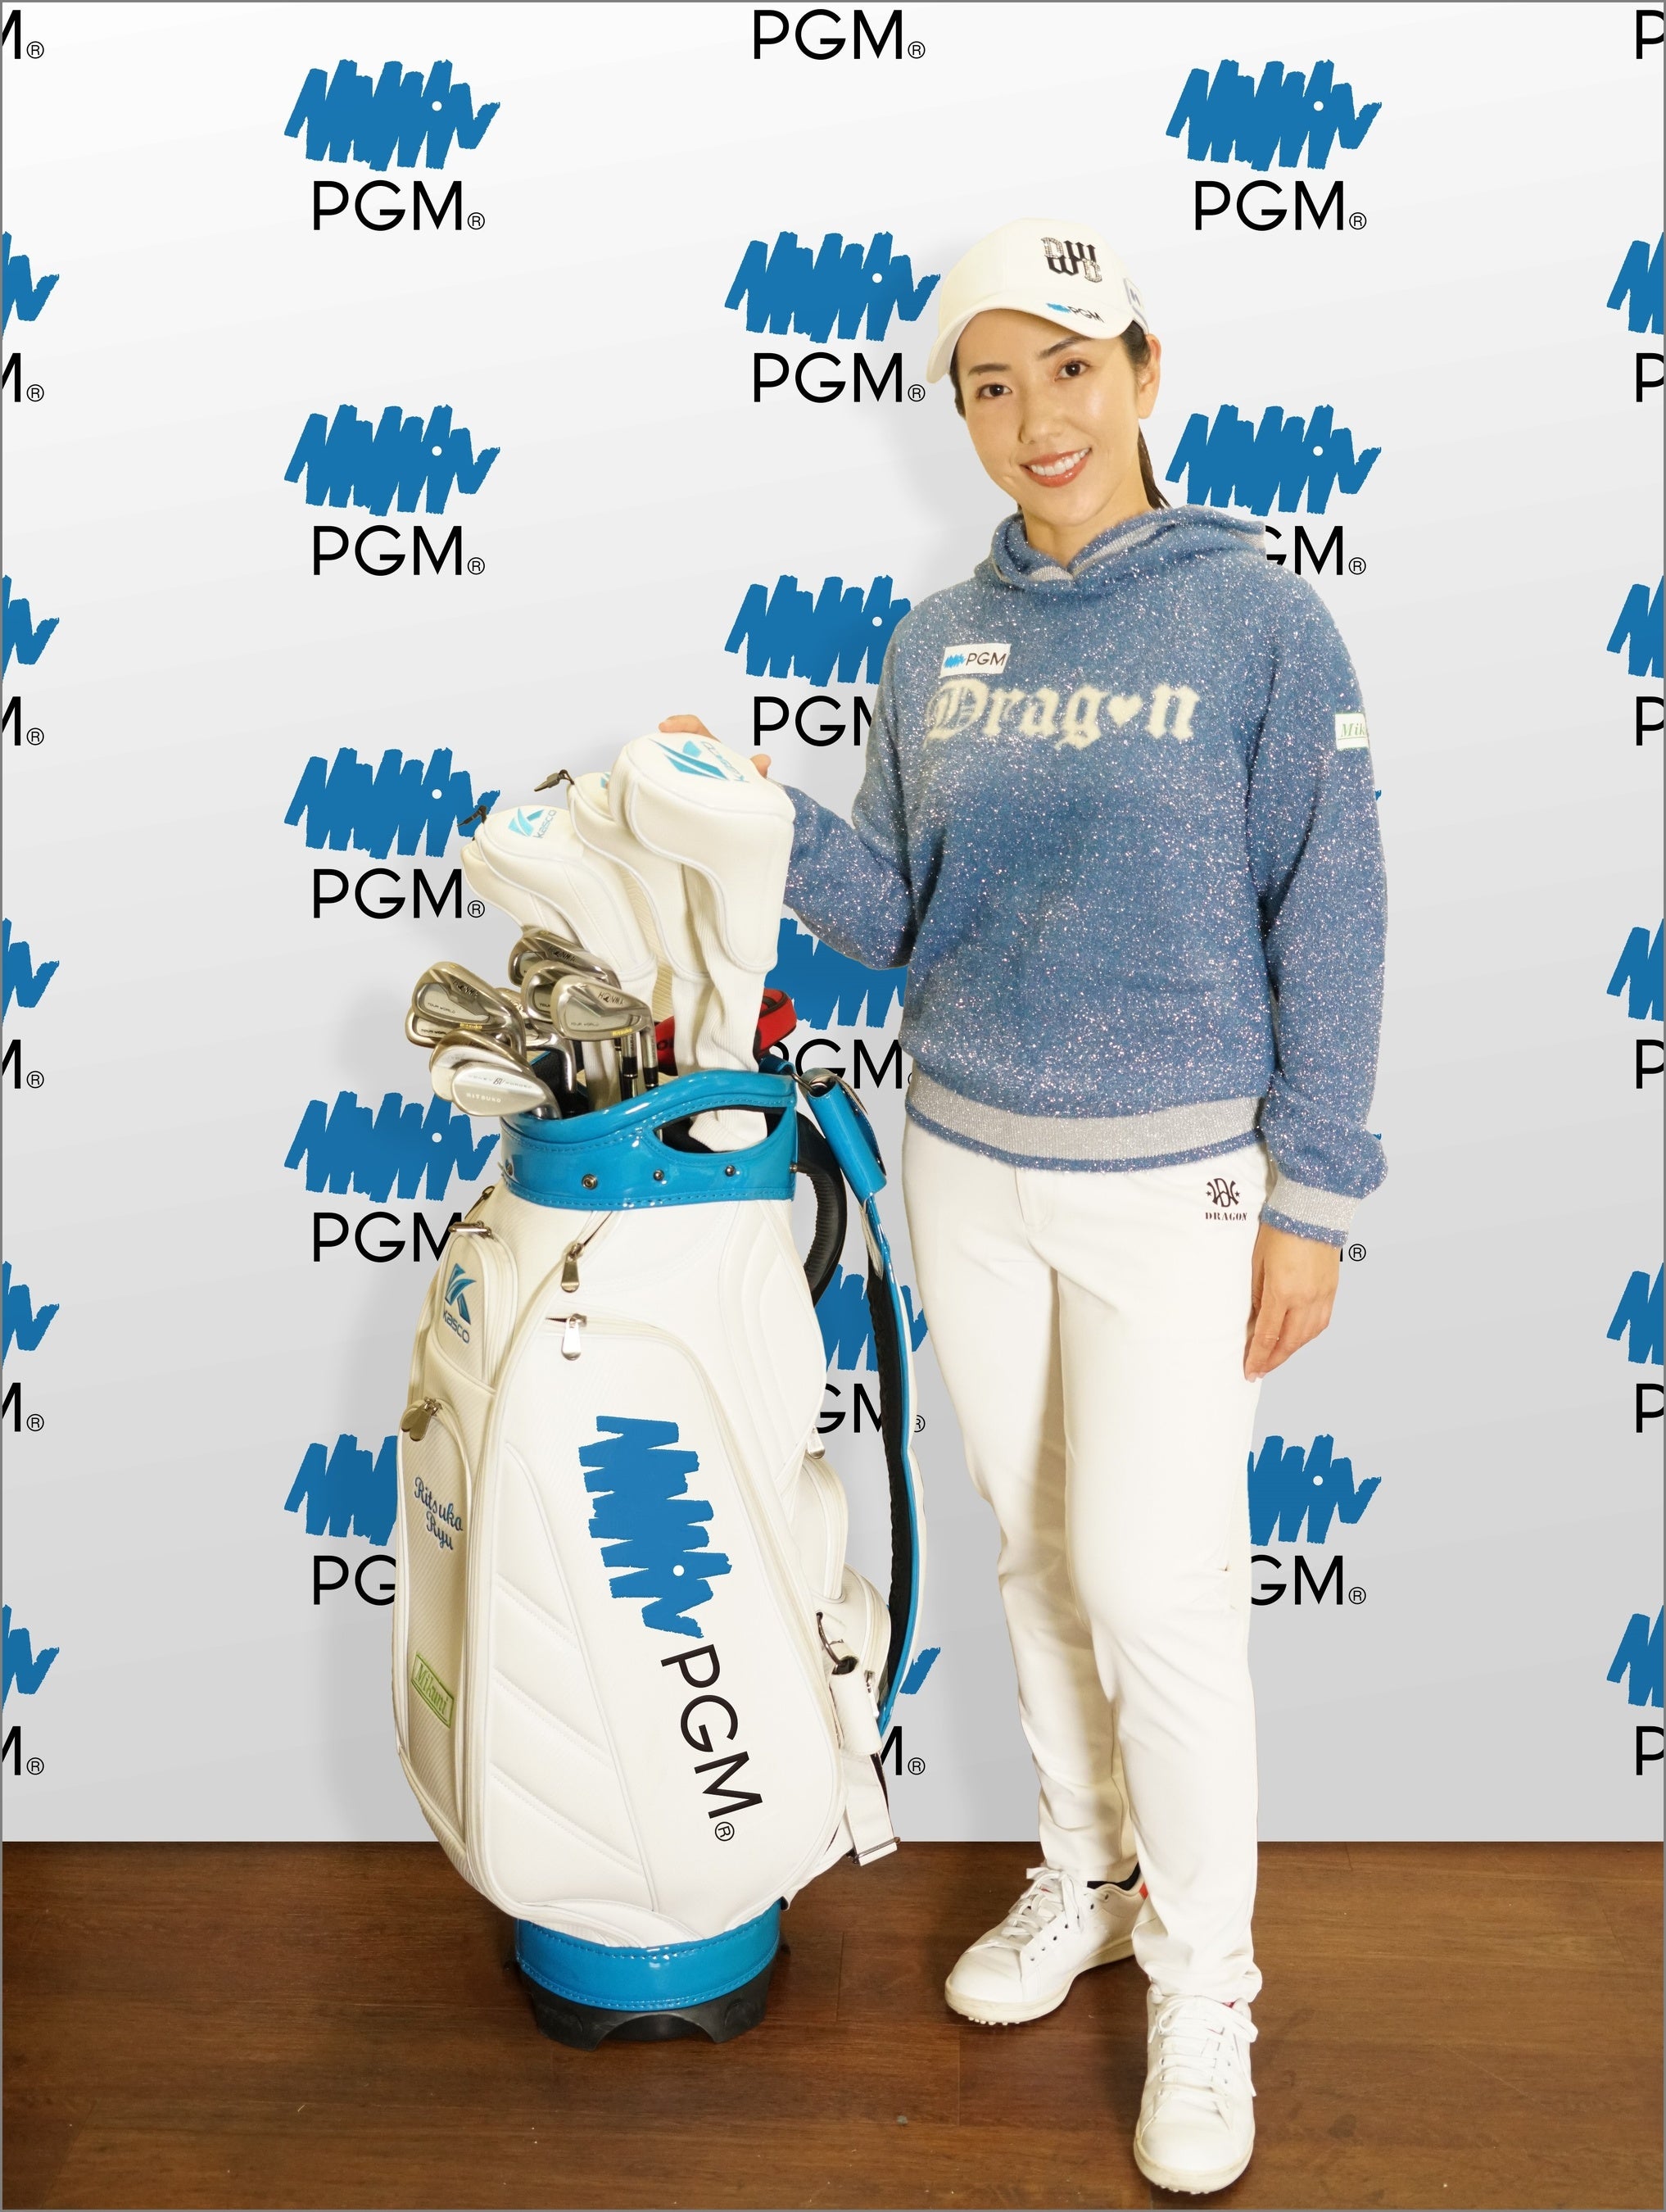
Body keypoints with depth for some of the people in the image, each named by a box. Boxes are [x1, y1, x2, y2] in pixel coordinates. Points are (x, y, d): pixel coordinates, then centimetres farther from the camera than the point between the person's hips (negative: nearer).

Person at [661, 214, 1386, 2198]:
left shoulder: (1259, 618, -7)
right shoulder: (935, 643, 5)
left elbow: (1327, 924, -7)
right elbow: (904, 913, 7)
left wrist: (1313, 1203, -9)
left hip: (1176, 1180, -4)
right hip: (967, 1162, 5)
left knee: (1154, 1579, -2)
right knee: (1034, 1553, 14)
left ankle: (1202, 1981, 19)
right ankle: (1086, 1873, 36)